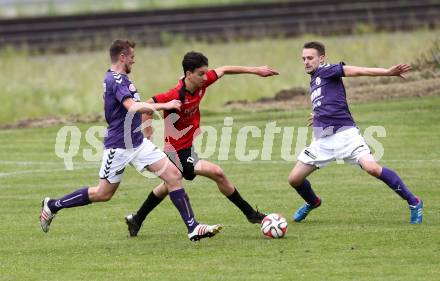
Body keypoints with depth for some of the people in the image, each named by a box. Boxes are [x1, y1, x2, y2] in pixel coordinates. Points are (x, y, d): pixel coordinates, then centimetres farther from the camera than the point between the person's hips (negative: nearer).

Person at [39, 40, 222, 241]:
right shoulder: (116, 80, -18)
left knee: (173, 175, -5)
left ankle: (193, 228, -6)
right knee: (103, 193, 4)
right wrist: (164, 105, -32)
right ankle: (53, 205, 22)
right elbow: (132, 107, -33)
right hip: (119, 146, -9)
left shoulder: (120, 79, 13)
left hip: (137, 142, 9)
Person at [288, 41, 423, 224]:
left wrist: (388, 72, -25)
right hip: (322, 140, 8)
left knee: (372, 168, -25)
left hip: (343, 132, -8)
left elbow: (358, 71, -14)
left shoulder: (326, 71, -1)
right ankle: (312, 203, 37)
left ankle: (413, 202, -13)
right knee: (294, 179, 5)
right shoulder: (314, 80, 22)